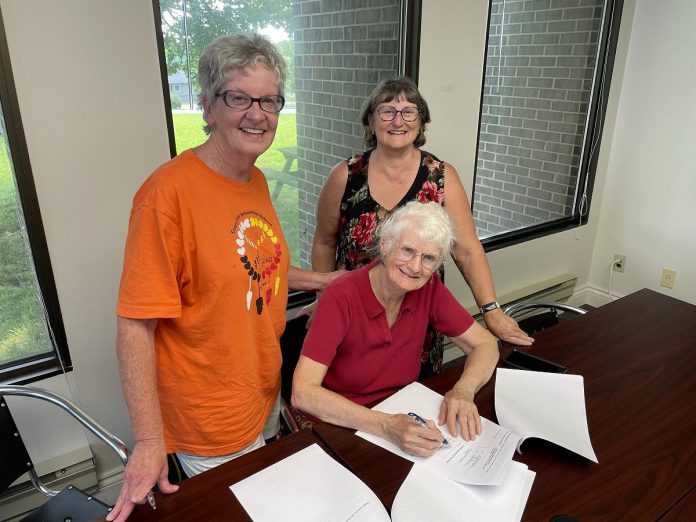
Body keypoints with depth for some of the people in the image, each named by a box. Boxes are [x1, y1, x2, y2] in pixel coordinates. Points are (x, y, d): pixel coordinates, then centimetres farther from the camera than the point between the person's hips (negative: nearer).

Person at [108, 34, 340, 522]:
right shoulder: (169, 191, -25)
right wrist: (149, 441, -21)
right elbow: (136, 325, -23)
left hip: (267, 391, 8)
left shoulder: (257, 181, 0)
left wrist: (327, 280, 7)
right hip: (212, 427, -7)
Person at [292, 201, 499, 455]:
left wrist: (463, 390, -21)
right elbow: (302, 393, -28)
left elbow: (485, 344, -1)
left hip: (405, 416, 4)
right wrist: (386, 425, -38)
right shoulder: (341, 298, -22)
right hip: (344, 427, -4)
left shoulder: (430, 288, -8)